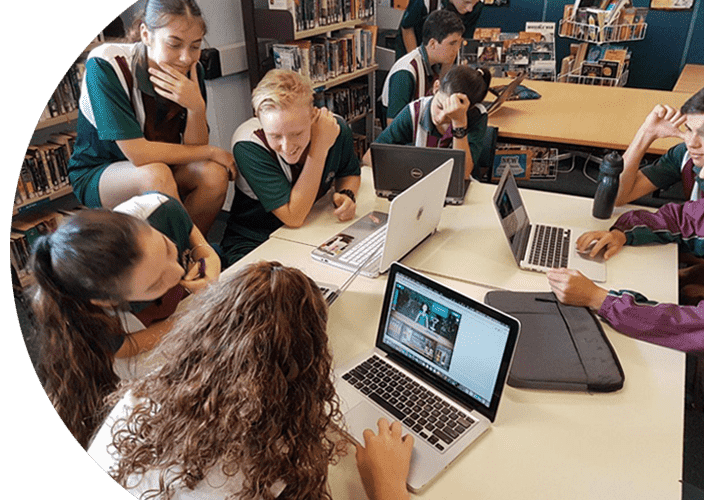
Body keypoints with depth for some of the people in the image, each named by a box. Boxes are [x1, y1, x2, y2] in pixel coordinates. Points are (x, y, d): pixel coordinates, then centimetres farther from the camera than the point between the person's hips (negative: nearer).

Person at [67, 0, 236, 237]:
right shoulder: (105, 66, -23)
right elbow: (138, 153, -28)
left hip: (159, 168, 4)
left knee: (214, 173, -24)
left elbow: (194, 149, -11)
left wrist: (197, 107, -31)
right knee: (156, 175, -35)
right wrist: (212, 152, -20)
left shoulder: (191, 69, -9)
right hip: (97, 175, -4)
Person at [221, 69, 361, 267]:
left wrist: (347, 194, -14)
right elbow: (294, 217, -28)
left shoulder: (335, 128, -14)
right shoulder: (248, 145, -26)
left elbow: (349, 173, 10)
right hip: (253, 243, -5)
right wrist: (320, 148, -28)